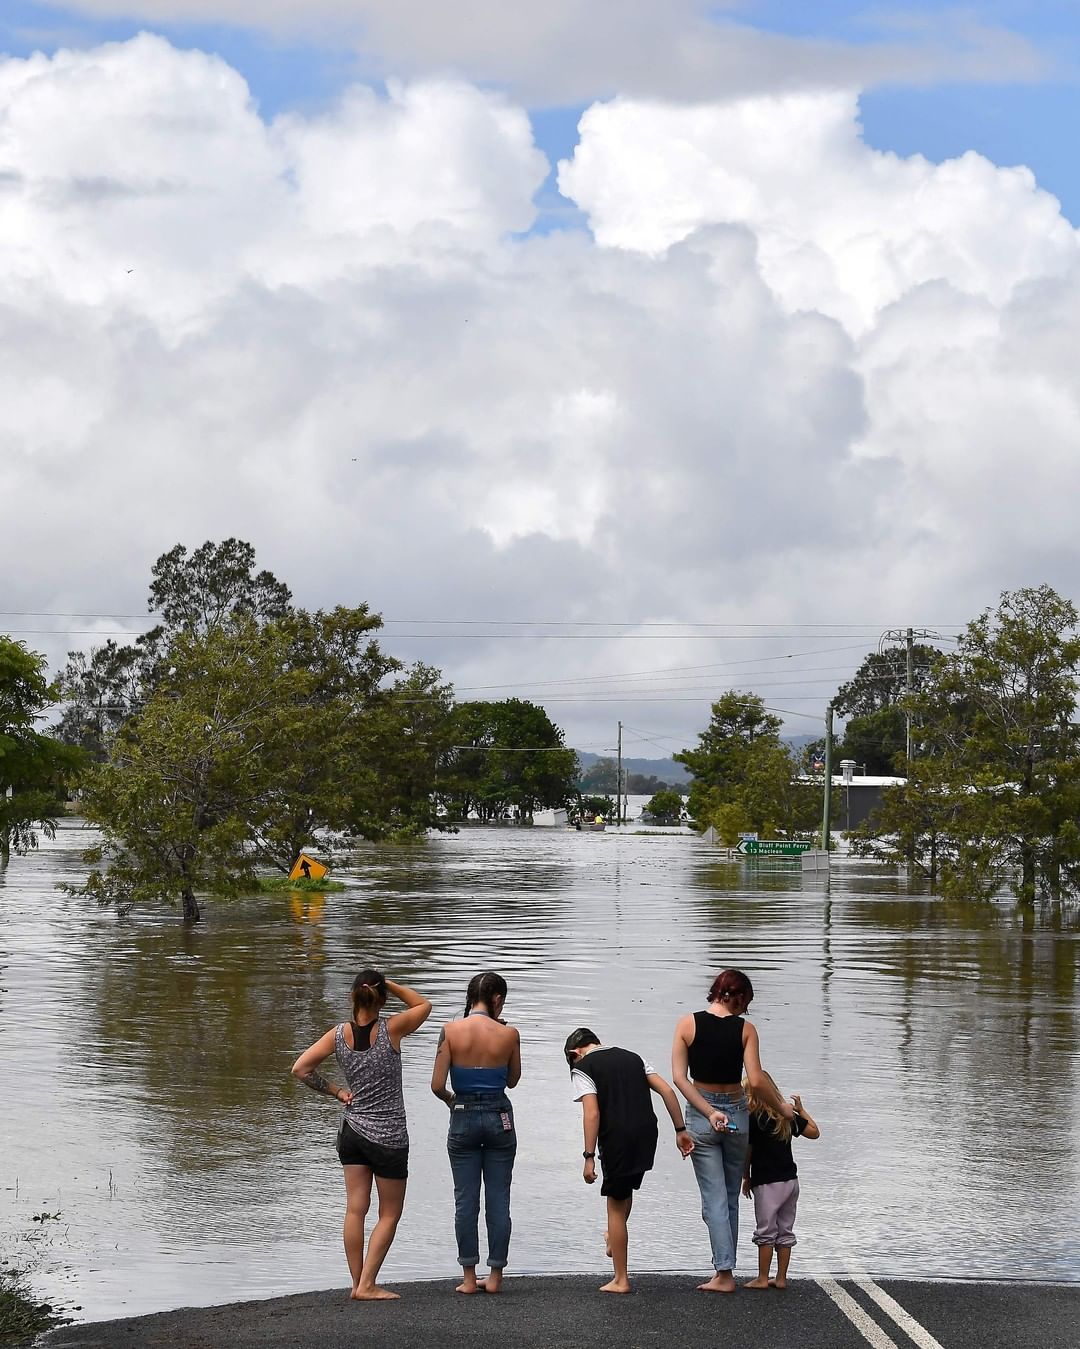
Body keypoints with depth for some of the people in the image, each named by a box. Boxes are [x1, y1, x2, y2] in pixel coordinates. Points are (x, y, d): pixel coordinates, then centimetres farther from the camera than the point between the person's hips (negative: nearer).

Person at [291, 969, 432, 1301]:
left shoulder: (339, 1034, -4)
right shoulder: (391, 1029, -13)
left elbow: (300, 1069, -6)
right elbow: (423, 1005, 6)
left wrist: (335, 1092, 3)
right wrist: (390, 985, -1)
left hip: (353, 1131, 4)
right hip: (388, 1136, -4)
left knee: (355, 1210, 8)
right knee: (389, 1214, 6)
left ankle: (358, 1283, 11)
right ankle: (367, 1285, -1)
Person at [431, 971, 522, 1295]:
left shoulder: (451, 1031, -9)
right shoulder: (508, 1034, -7)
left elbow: (437, 1085, -9)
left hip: (464, 1118, 0)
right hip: (499, 1117, 0)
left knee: (466, 1200, 7)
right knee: (498, 1199, 7)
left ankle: (469, 1277, 8)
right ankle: (495, 1275, 10)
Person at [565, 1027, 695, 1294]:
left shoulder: (582, 1069, 2)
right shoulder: (632, 1058, 18)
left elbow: (592, 1114, -11)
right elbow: (667, 1091, 10)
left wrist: (589, 1157, -10)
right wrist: (680, 1130, 11)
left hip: (616, 1138, -5)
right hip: (647, 1134, 5)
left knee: (616, 1206, 7)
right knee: (626, 1189, 32)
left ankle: (621, 1280, 12)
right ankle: (614, 1237, 48)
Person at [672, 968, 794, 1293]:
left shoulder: (687, 1024, -4)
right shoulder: (745, 1029, -6)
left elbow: (679, 1078, -11)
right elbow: (756, 1081, -11)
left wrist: (709, 1113, -13)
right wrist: (782, 1108, 3)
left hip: (701, 1117, -1)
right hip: (736, 1113, 1)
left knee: (715, 1199, 0)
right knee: (731, 1198, 14)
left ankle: (724, 1273, -8)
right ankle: (725, 1270, 17)